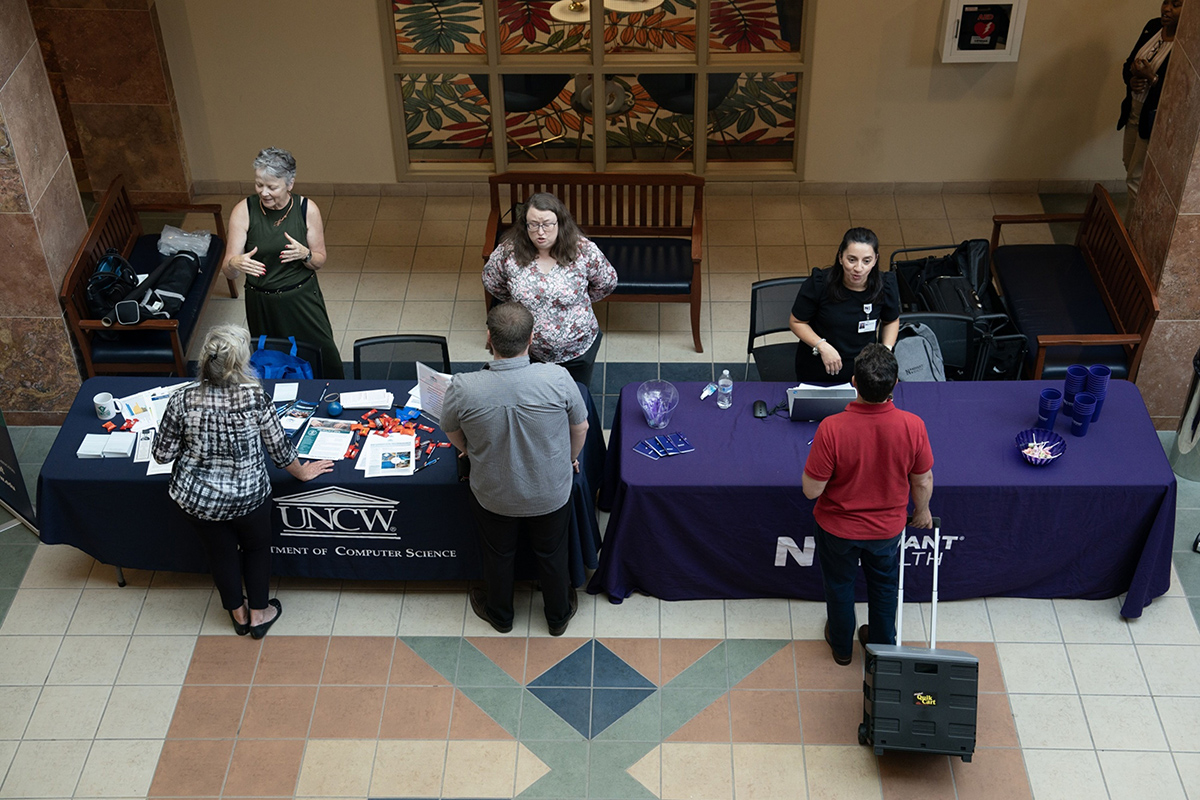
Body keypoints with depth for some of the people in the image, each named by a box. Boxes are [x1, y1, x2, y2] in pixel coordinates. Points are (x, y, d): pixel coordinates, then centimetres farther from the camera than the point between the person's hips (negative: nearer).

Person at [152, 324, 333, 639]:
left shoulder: (182, 400, -21)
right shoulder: (255, 398, -25)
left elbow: (162, 454, -10)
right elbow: (279, 447, -11)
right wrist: (302, 473, 8)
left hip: (198, 498, 2)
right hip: (249, 496, -1)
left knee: (221, 553, 27)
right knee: (257, 548, 28)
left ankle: (238, 613, 48)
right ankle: (259, 613, 45)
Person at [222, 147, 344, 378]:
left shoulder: (307, 209, -8)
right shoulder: (243, 211, -10)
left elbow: (320, 261, 1)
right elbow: (227, 270, -11)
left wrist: (305, 254, -22)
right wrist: (235, 264, -36)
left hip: (302, 299, 0)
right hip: (261, 304, 0)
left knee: (322, 355, 3)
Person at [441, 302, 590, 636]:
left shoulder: (463, 389, -29)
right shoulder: (557, 378, -29)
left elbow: (452, 433, -7)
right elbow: (580, 428, -10)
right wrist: (569, 459, 12)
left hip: (493, 496, 0)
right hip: (551, 493, 0)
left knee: (497, 555, 29)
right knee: (552, 555, 28)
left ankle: (499, 615, 55)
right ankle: (559, 615, 53)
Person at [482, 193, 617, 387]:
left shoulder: (583, 250, -20)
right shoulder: (508, 252, -16)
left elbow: (607, 283, -1)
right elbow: (491, 283, 4)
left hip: (578, 350, 0)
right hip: (529, 351, 1)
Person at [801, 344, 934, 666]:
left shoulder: (832, 428, -34)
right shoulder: (912, 426, -27)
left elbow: (811, 490, -25)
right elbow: (923, 481, -10)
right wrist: (922, 511, 11)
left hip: (839, 527, -2)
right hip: (887, 527, 2)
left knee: (839, 584, 27)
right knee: (884, 584, 30)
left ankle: (841, 646, 50)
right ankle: (883, 646, 51)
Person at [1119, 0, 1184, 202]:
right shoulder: (1153, 27, 1)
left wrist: (1151, 78, -30)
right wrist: (1131, 79, -10)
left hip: (1155, 120, -8)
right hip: (1134, 112, 8)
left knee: (1136, 179, -2)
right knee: (1130, 168, 19)